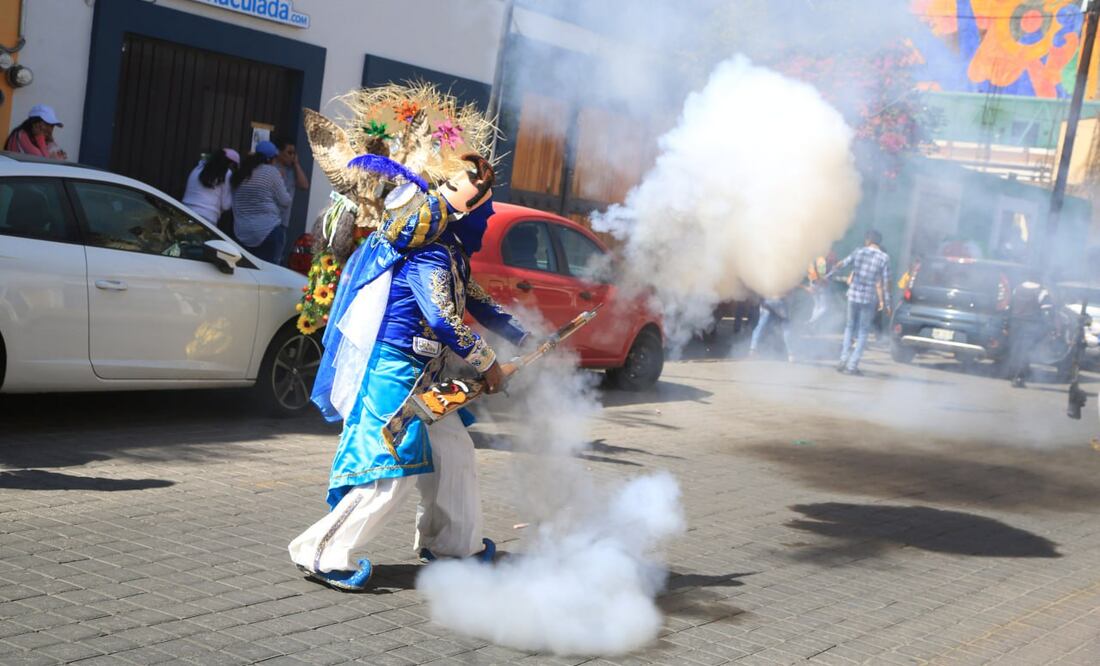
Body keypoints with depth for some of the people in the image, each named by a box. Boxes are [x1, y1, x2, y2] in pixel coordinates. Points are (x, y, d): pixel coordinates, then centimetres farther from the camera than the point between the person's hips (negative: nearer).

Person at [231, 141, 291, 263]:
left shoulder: (241, 173, 13)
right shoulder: (271, 172, -5)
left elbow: (236, 204, 17)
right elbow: (285, 201, -4)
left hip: (241, 233, 6)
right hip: (268, 231, -6)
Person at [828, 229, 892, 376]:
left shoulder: (858, 252, 1)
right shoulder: (884, 258, -5)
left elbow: (841, 265, 4)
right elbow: (886, 283, -6)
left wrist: (828, 276, 16)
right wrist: (887, 305, -1)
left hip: (853, 295, 2)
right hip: (869, 299, -2)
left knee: (850, 327, 20)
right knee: (863, 332, 7)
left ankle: (844, 359, 11)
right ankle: (852, 366, 4)